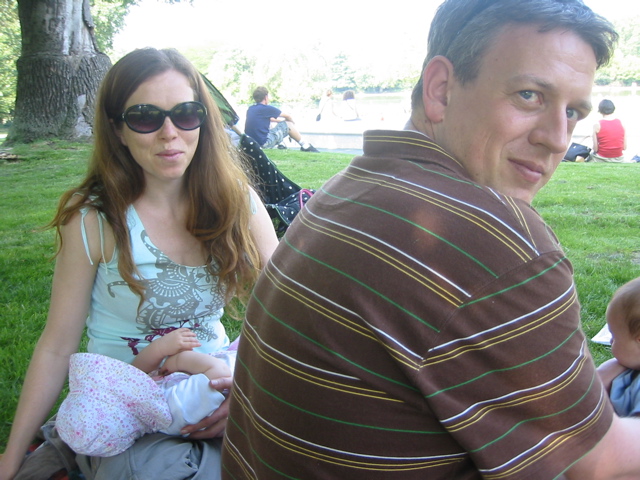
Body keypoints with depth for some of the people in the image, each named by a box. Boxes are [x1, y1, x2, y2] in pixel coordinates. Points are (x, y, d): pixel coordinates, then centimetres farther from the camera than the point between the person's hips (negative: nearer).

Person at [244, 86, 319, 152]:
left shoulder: (250, 109, 11)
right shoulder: (266, 108, -9)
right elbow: (288, 116, 6)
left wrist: (281, 120, 35)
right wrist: (292, 122, 27)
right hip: (264, 143, -8)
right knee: (288, 124, 5)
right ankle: (306, 146, 17)